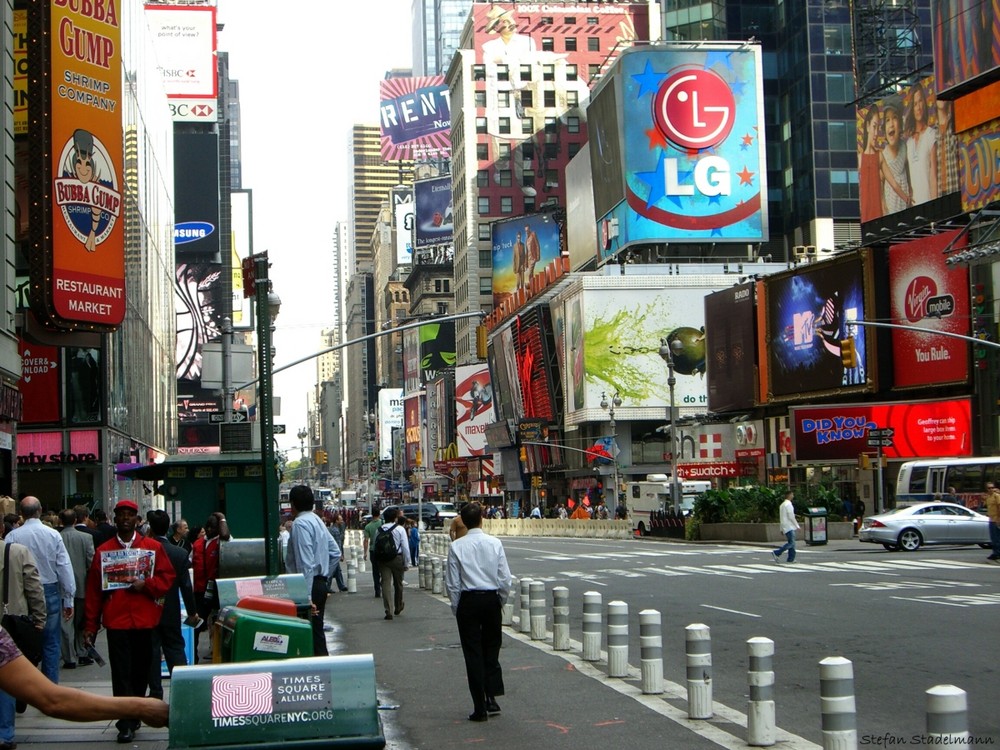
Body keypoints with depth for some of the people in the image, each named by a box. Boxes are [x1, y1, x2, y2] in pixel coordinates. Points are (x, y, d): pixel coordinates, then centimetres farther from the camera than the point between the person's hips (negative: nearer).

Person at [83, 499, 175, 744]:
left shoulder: (153, 547, 6)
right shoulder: (103, 551, 6)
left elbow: (167, 577, 6)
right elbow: (94, 590, 6)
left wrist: (146, 584, -13)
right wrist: (91, 626, 3)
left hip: (144, 620, 1)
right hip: (116, 621, -1)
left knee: (140, 671, 8)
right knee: (121, 673, -5)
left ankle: (134, 717, 22)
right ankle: (126, 724, -3)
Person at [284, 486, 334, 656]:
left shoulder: (300, 524, -14)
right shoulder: (318, 521, 14)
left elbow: (305, 563, -20)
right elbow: (335, 552, 18)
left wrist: (306, 596, -21)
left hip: (309, 584, -9)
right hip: (321, 583, 9)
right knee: (317, 630, 13)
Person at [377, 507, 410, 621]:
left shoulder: (379, 530, 2)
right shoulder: (400, 529, -7)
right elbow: (405, 547, -8)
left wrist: (377, 563, 11)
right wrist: (406, 563, 0)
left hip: (382, 559, 1)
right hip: (397, 558, -1)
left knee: (385, 584, 0)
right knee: (398, 583, 17)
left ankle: (388, 611, -9)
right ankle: (398, 608, 34)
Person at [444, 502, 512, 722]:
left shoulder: (456, 547, -7)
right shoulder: (494, 543, -3)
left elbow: (452, 583, -4)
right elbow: (505, 579, -1)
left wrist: (456, 608, 8)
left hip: (468, 601, -1)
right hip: (491, 599, 2)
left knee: (473, 653, 3)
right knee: (491, 649, 17)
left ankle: (480, 707, 4)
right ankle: (491, 698, 12)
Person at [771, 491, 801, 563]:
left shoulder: (782, 505, 18)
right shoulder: (788, 504, -11)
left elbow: (780, 518, 20)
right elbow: (791, 517, -17)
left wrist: (782, 529, 21)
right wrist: (797, 526, -10)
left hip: (785, 527, 10)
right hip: (789, 527, -10)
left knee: (792, 543, 9)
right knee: (791, 543, -12)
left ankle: (791, 559, 5)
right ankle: (776, 553, -15)